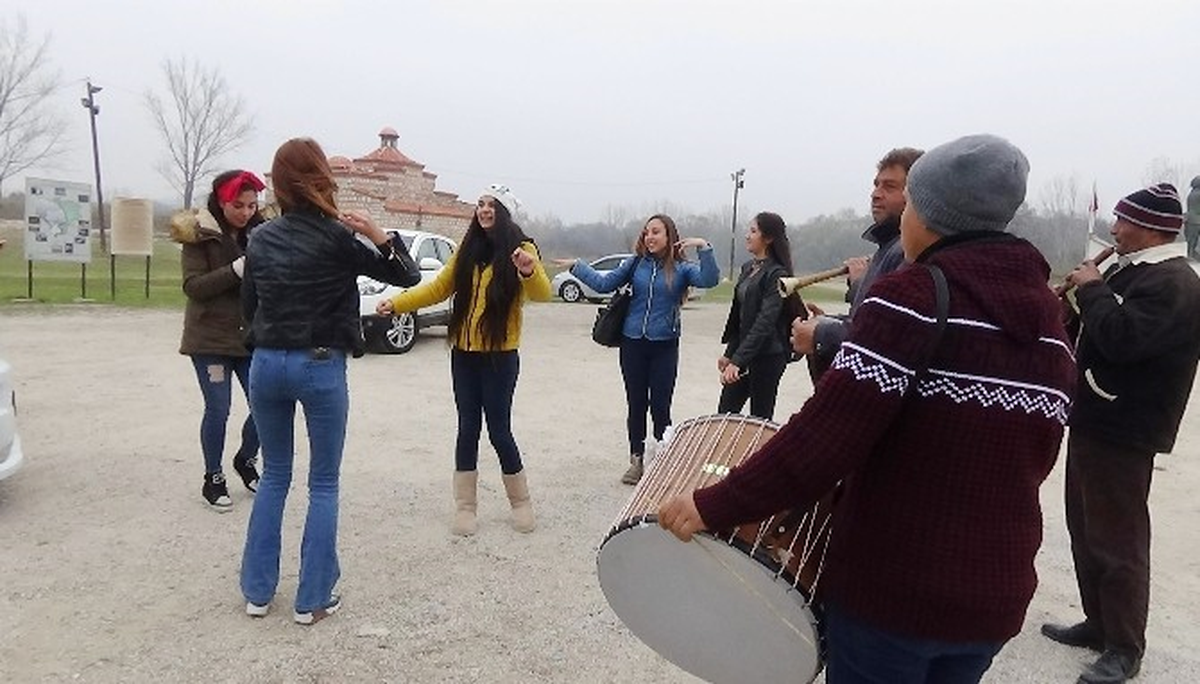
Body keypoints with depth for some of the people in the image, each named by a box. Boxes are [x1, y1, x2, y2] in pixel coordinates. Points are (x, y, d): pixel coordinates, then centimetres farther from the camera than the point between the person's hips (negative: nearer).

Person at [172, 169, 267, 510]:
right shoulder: (198, 235, -6)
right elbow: (193, 286, -14)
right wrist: (236, 270, -26)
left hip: (252, 337, 4)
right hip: (210, 338, -3)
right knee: (218, 410, 0)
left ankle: (246, 461, 30)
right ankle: (213, 479, 20)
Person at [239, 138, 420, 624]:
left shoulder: (260, 239, 5)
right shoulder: (337, 237, -9)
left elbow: (248, 306, 12)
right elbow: (408, 276, -6)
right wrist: (377, 235, -17)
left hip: (266, 363, 5)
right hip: (320, 366, -4)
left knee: (274, 476, 18)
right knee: (323, 484, 8)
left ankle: (257, 592, 23)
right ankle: (313, 599, 13)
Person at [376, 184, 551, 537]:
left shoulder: (520, 249, -8)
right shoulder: (468, 250, 7)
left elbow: (542, 294, -22)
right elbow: (438, 288, 11)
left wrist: (529, 271, -43)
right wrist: (396, 303, 0)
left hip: (500, 356, -4)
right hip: (463, 354, 5)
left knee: (499, 430, 0)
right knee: (468, 429, 8)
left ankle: (521, 501, 20)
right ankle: (465, 507, 18)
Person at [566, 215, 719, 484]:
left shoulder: (682, 268, -2)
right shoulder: (636, 263, 4)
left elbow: (709, 280, -18)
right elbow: (604, 284, 5)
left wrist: (704, 248, -26)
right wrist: (577, 266, -1)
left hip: (665, 346, -2)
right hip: (633, 343, 2)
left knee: (660, 405, 2)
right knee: (636, 404, 10)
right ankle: (636, 460, 22)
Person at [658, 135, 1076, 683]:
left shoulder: (914, 297, -17)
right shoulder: (1049, 323, 6)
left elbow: (827, 434, -25)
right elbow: (1033, 460, 13)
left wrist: (714, 506, -18)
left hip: (892, 587, -7)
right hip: (995, 597, 7)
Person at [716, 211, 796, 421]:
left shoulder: (777, 274, -14)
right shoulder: (747, 269, 11)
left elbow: (765, 322, -22)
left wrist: (738, 360, -27)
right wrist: (729, 354, 14)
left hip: (768, 355, -8)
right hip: (744, 351, 8)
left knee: (760, 418, 2)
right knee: (725, 411, 9)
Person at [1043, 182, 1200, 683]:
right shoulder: (1130, 270, 14)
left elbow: (1120, 338, -30)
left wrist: (1091, 287, -17)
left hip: (1123, 432, -10)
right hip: (1092, 421, 10)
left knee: (1117, 540, 0)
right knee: (1085, 529, 17)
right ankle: (1098, 622, 31)